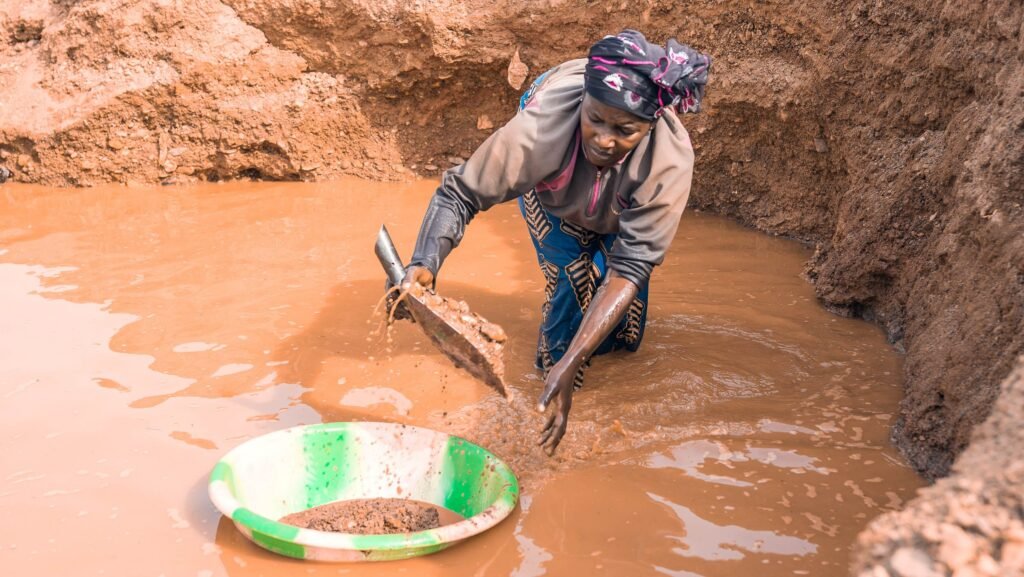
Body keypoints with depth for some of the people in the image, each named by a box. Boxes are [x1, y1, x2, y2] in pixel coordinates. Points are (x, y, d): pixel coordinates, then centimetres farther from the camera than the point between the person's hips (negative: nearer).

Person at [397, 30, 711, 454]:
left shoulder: (669, 162, -46)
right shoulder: (542, 127, -47)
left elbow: (628, 270, -45)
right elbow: (460, 193, -39)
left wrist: (571, 364, -53)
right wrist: (424, 264, -58)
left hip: (621, 204, 1)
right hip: (551, 190, 0)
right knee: (573, 273, -20)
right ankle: (552, 361, 10)